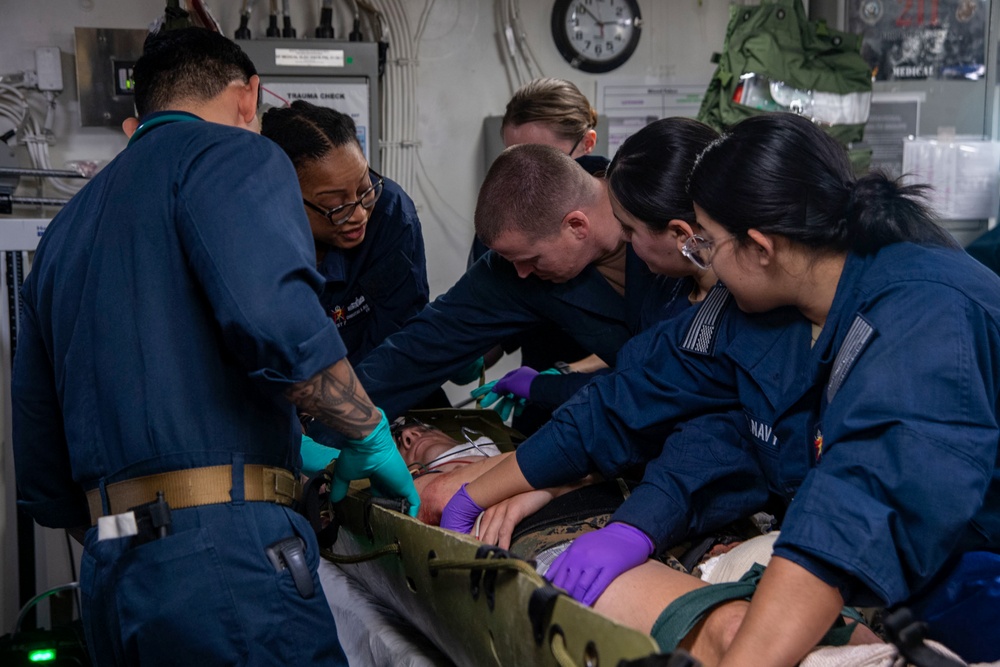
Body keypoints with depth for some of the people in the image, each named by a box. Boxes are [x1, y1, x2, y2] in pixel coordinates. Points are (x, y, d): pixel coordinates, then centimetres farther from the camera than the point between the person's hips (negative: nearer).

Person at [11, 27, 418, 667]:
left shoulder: (63, 234, 23)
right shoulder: (234, 154, 0)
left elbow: (45, 488, 24)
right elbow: (279, 324, -22)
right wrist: (370, 432, -5)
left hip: (108, 588, 8)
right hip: (228, 567, -8)